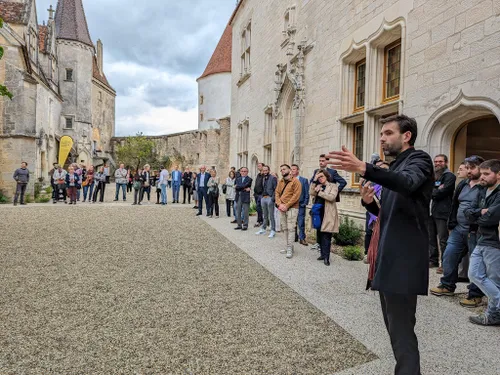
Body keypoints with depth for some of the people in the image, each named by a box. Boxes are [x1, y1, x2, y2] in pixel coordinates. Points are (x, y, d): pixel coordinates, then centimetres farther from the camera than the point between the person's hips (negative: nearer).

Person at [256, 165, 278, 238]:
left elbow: (275, 189, -12)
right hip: (263, 198, 7)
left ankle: (273, 231, 2)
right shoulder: (263, 178, 15)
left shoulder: (273, 178, -7)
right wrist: (262, 196, 8)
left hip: (269, 198, -7)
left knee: (271, 216, -3)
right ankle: (263, 229, 25)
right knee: (265, 215, 16)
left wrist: (273, 198, -18)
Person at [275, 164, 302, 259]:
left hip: (292, 208, -7)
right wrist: (279, 204, -7)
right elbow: (277, 193, 11)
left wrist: (286, 206, -16)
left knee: (290, 228, -8)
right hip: (282, 208, 7)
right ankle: (288, 246, 19)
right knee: (285, 228, 10)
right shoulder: (280, 182, 15)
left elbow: (296, 195, -13)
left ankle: (290, 249, -4)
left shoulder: (295, 181, -6)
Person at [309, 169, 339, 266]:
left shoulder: (333, 186, 2)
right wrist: (314, 180, -4)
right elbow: (311, 193, -1)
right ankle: (323, 254, 21)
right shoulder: (317, 186, 17)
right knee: (320, 235, 10)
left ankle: (326, 257, -2)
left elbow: (332, 197, -15)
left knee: (326, 236, -7)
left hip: (327, 215, -6)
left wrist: (319, 191, -12)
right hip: (318, 213, 6)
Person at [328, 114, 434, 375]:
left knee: (402, 331, -7)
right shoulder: (396, 167, 19)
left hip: (404, 259, -9)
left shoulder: (418, 159, -7)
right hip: (389, 256, 10)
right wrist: (369, 202, -1)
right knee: (394, 326, 18)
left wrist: (363, 168, -47)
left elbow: (408, 183, -32)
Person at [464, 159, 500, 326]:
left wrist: (476, 218, -5)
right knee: (475, 275, 10)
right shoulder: (482, 192, 11)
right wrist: (481, 212, -15)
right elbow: (468, 212, 5)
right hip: (481, 241, 8)